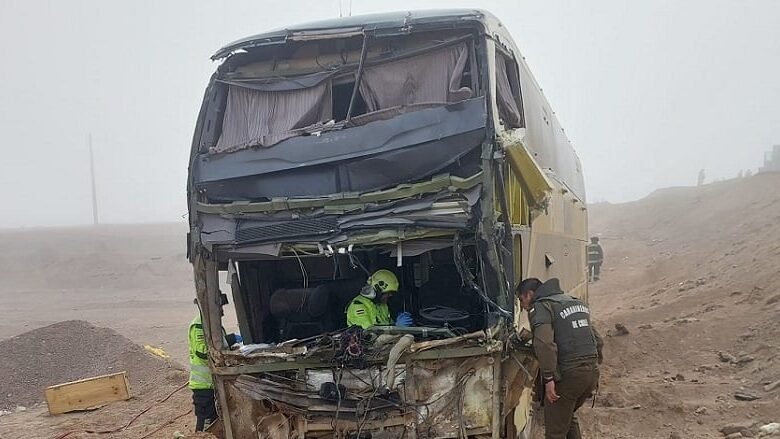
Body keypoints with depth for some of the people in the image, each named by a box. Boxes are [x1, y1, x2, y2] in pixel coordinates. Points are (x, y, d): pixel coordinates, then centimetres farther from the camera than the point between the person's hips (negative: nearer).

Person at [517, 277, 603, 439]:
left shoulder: (540, 307, -5)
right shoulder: (576, 303, 21)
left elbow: (545, 344, -23)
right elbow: (598, 341, 24)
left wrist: (548, 378, -20)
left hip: (567, 375, -8)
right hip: (592, 372, 8)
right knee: (569, 414, 30)